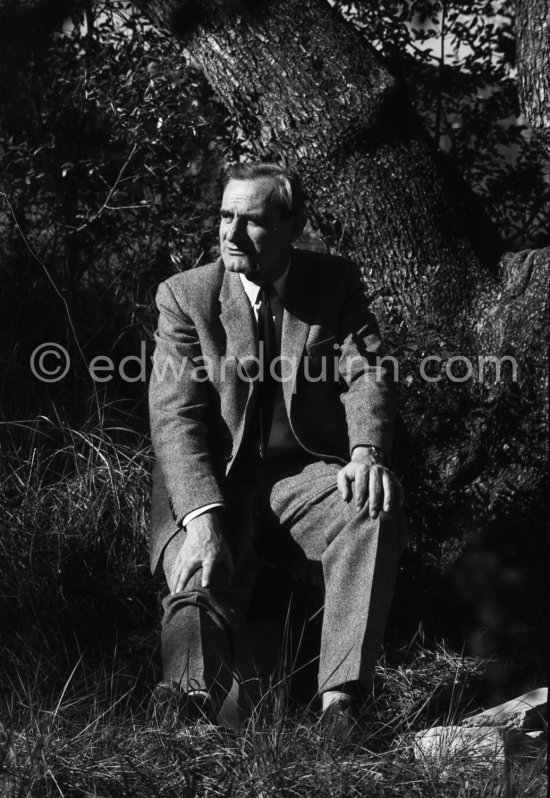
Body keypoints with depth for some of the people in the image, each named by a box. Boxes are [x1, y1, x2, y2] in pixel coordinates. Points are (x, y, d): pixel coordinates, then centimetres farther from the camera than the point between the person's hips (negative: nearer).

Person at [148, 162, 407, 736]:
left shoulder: (335, 284, 3)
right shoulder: (185, 295, -2)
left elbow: (367, 376, -4)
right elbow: (175, 415, -10)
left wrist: (367, 451, -29)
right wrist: (203, 516, -26)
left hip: (306, 471, 0)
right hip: (213, 481, 0)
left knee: (376, 509, -30)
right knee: (200, 584, -26)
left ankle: (339, 700, -34)